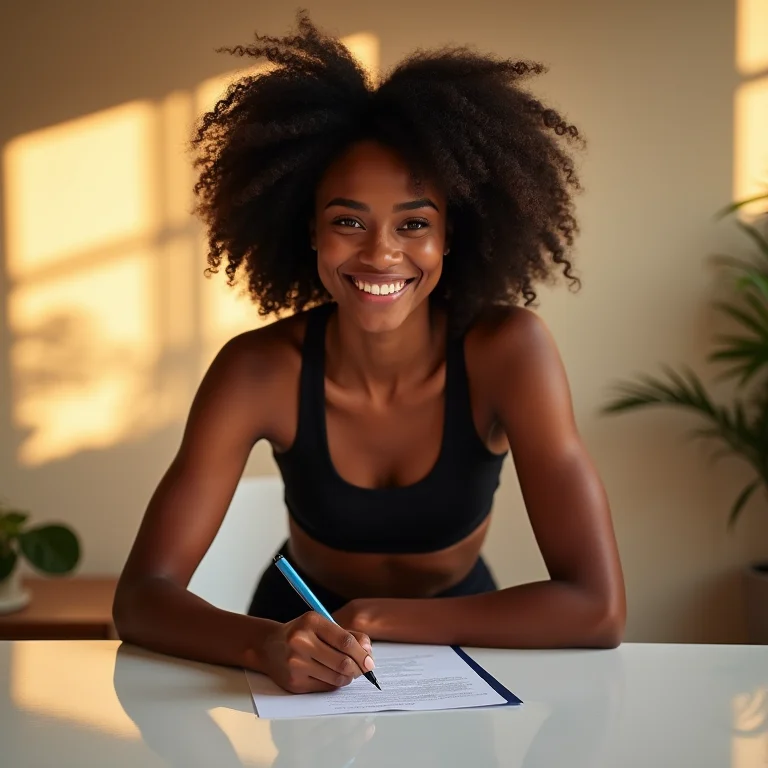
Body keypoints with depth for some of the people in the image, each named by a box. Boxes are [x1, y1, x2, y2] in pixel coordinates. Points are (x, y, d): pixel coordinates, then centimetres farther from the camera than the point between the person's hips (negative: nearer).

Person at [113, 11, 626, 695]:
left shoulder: (508, 350, -22)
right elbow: (142, 596, -22)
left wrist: (383, 619, -25)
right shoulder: (259, 369, -20)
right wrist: (265, 646, -42)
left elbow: (599, 608, -24)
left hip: (457, 641, 0)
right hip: (304, 631, 1)